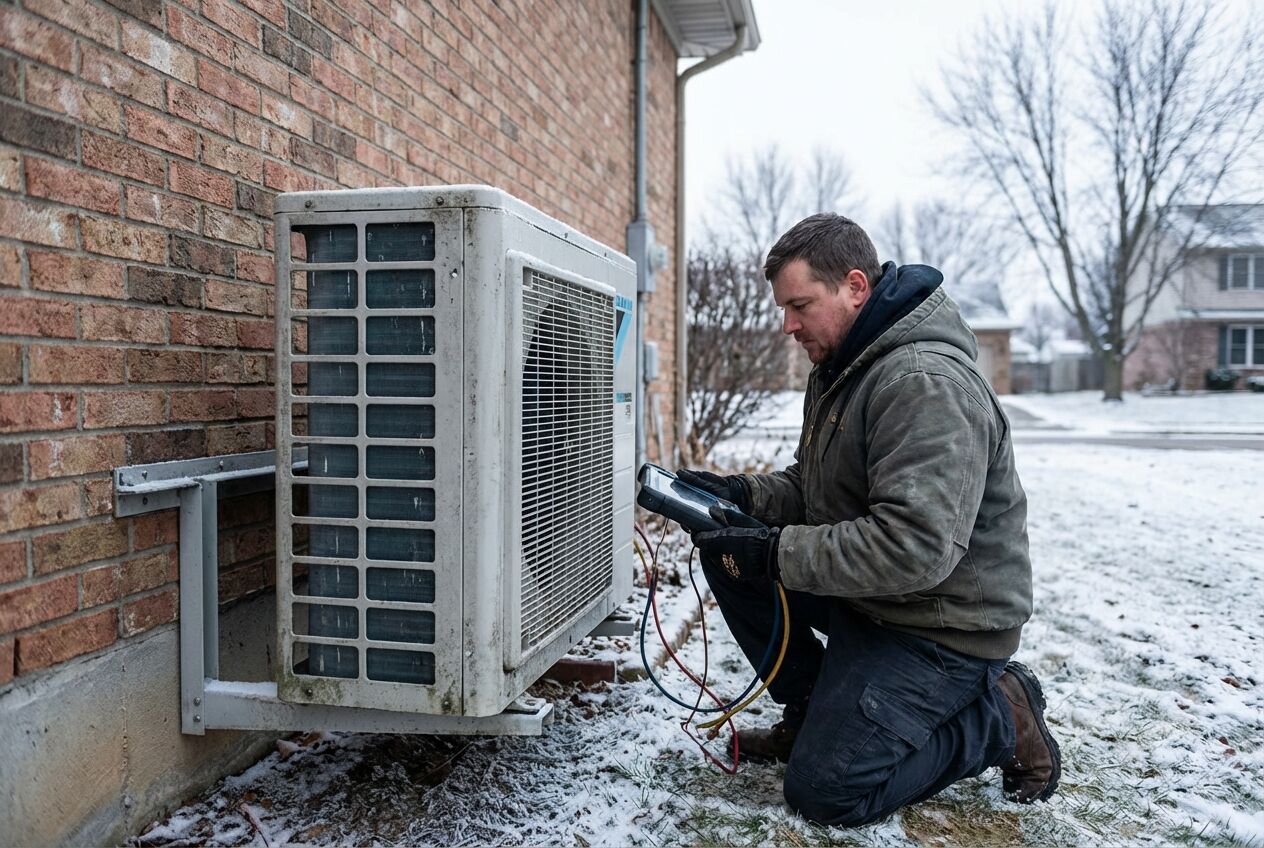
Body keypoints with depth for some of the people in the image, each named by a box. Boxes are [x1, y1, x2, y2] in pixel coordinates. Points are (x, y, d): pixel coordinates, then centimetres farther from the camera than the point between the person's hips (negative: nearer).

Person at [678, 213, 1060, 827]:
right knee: (727, 553, -2)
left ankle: (1000, 717, 5)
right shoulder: (839, 367, 7)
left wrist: (777, 552, -28)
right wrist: (745, 494, -6)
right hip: (865, 592, 9)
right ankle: (814, 711, 11)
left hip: (941, 622, -9)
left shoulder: (927, 383, -26)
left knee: (823, 790, -13)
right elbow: (811, 484, 14)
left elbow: (914, 549, -34)